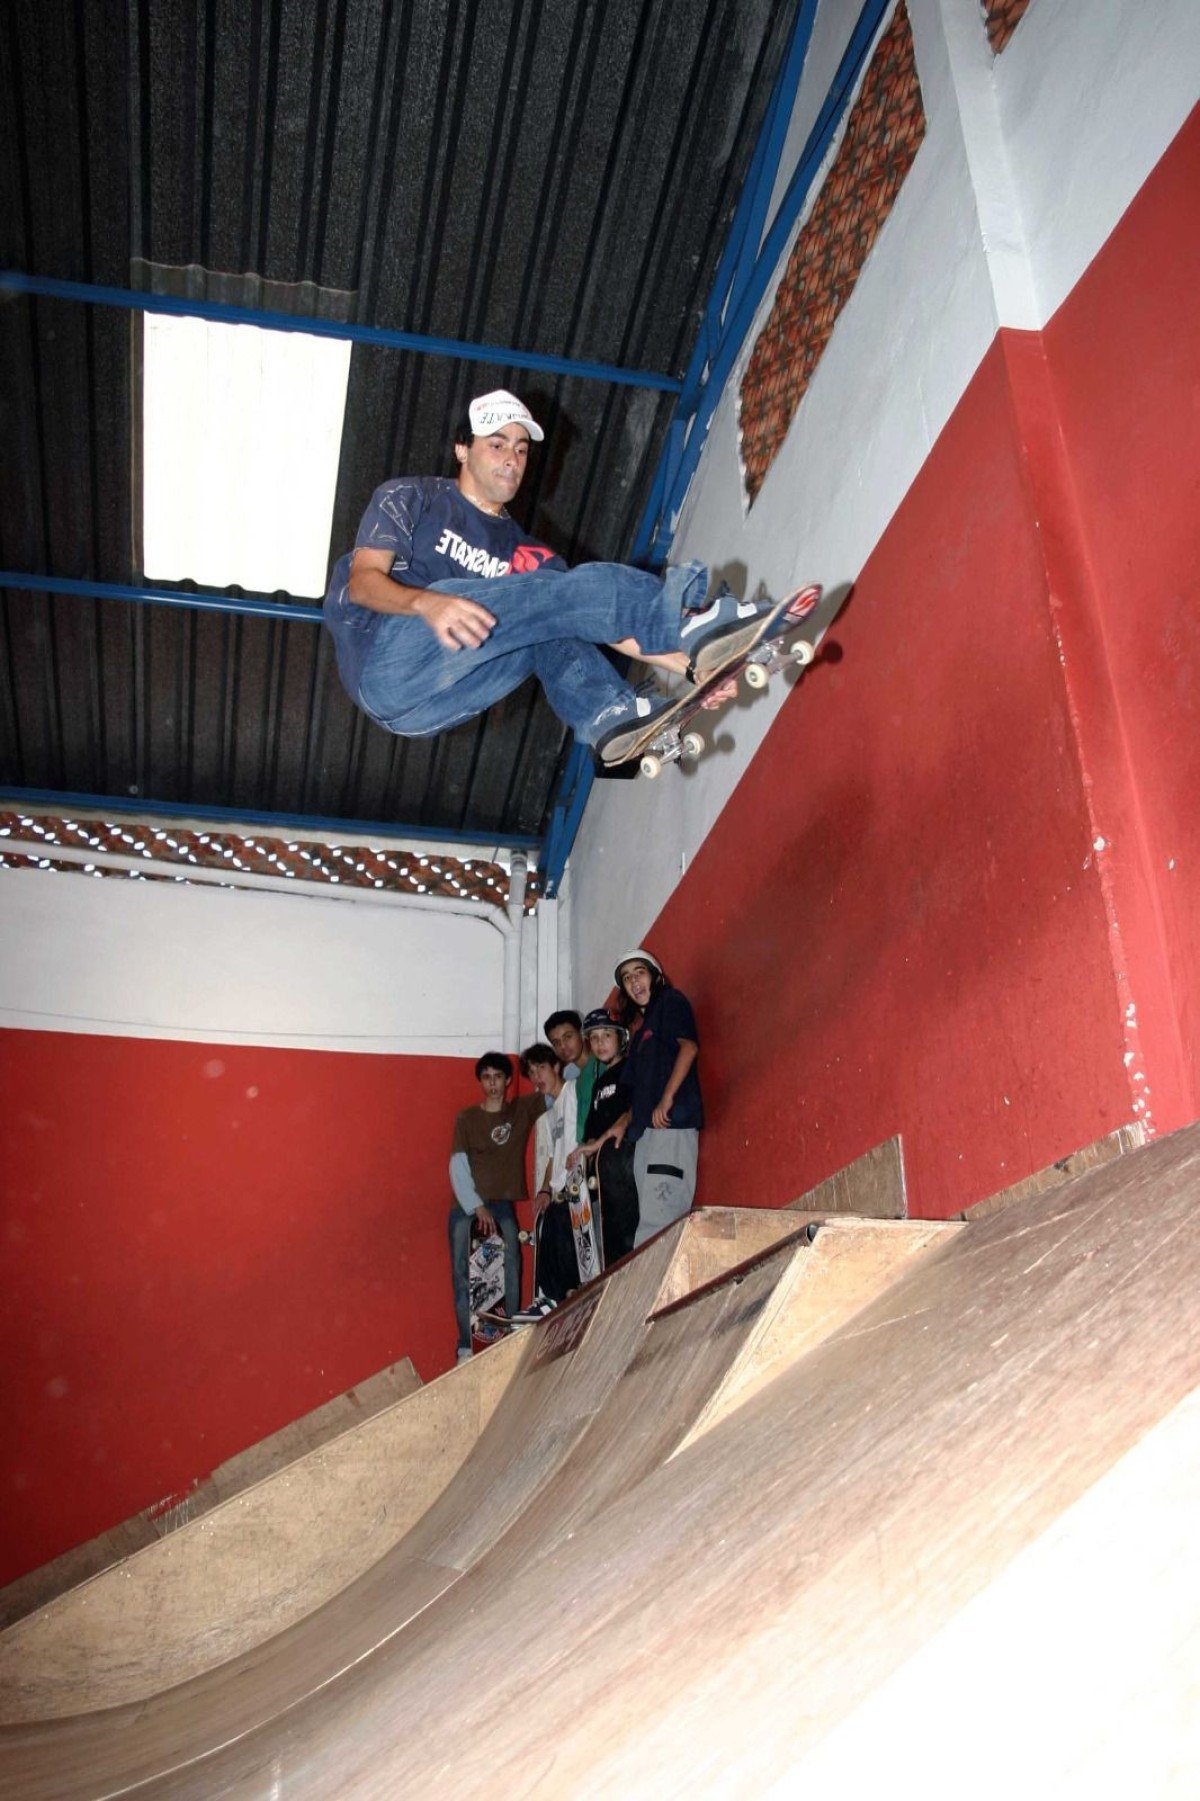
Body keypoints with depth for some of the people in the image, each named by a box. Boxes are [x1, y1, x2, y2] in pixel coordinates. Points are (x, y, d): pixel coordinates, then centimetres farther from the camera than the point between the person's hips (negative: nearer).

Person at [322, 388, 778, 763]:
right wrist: (428, 603, -29)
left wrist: (690, 665, -3)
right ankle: (689, 620, -27)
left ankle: (610, 715, -29)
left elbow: (601, 622, 13)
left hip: (430, 710, 5)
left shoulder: (522, 550, 24)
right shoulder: (412, 496, 12)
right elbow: (362, 581, -5)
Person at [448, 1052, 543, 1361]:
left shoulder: (524, 1109, 6)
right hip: (466, 1206, -1)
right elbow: (458, 1167, -5)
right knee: (462, 1275, -7)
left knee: (511, 1272, -10)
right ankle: (466, 1346, -5)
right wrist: (477, 1207, -13)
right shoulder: (466, 1118, 1)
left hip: (503, 1205, 1)